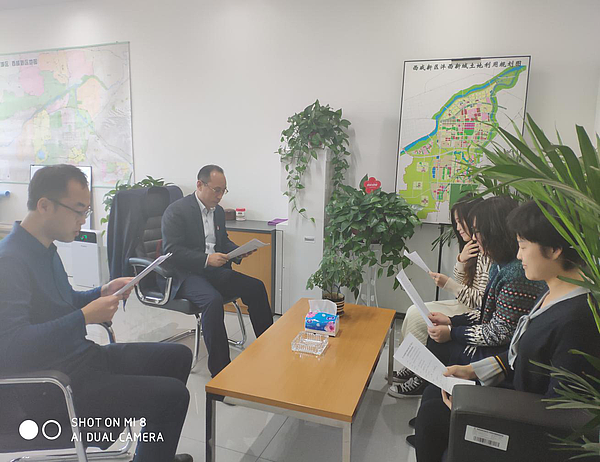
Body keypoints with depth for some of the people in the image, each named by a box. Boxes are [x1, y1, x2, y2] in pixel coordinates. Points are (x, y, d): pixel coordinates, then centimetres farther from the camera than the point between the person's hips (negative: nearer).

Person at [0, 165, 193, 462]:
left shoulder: (45, 249, 10)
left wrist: (102, 293, 3)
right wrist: (85, 317, -26)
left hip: (81, 357, 10)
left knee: (178, 356, 12)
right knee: (173, 394, -19)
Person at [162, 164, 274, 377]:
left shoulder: (218, 211, 15)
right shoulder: (176, 211, -9)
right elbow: (171, 250, -16)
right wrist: (206, 259, -26)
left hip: (215, 270, 7)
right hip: (186, 274, -7)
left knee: (256, 287, -9)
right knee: (213, 300, -34)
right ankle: (220, 367, -21)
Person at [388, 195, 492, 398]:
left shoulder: (488, 255, -22)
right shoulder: (473, 248, 9)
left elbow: (481, 301, -22)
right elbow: (462, 286, 8)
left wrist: (448, 284, -21)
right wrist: (461, 261, -9)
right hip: (467, 307, 10)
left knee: (416, 317, -12)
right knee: (414, 311, 2)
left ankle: (421, 377, 5)